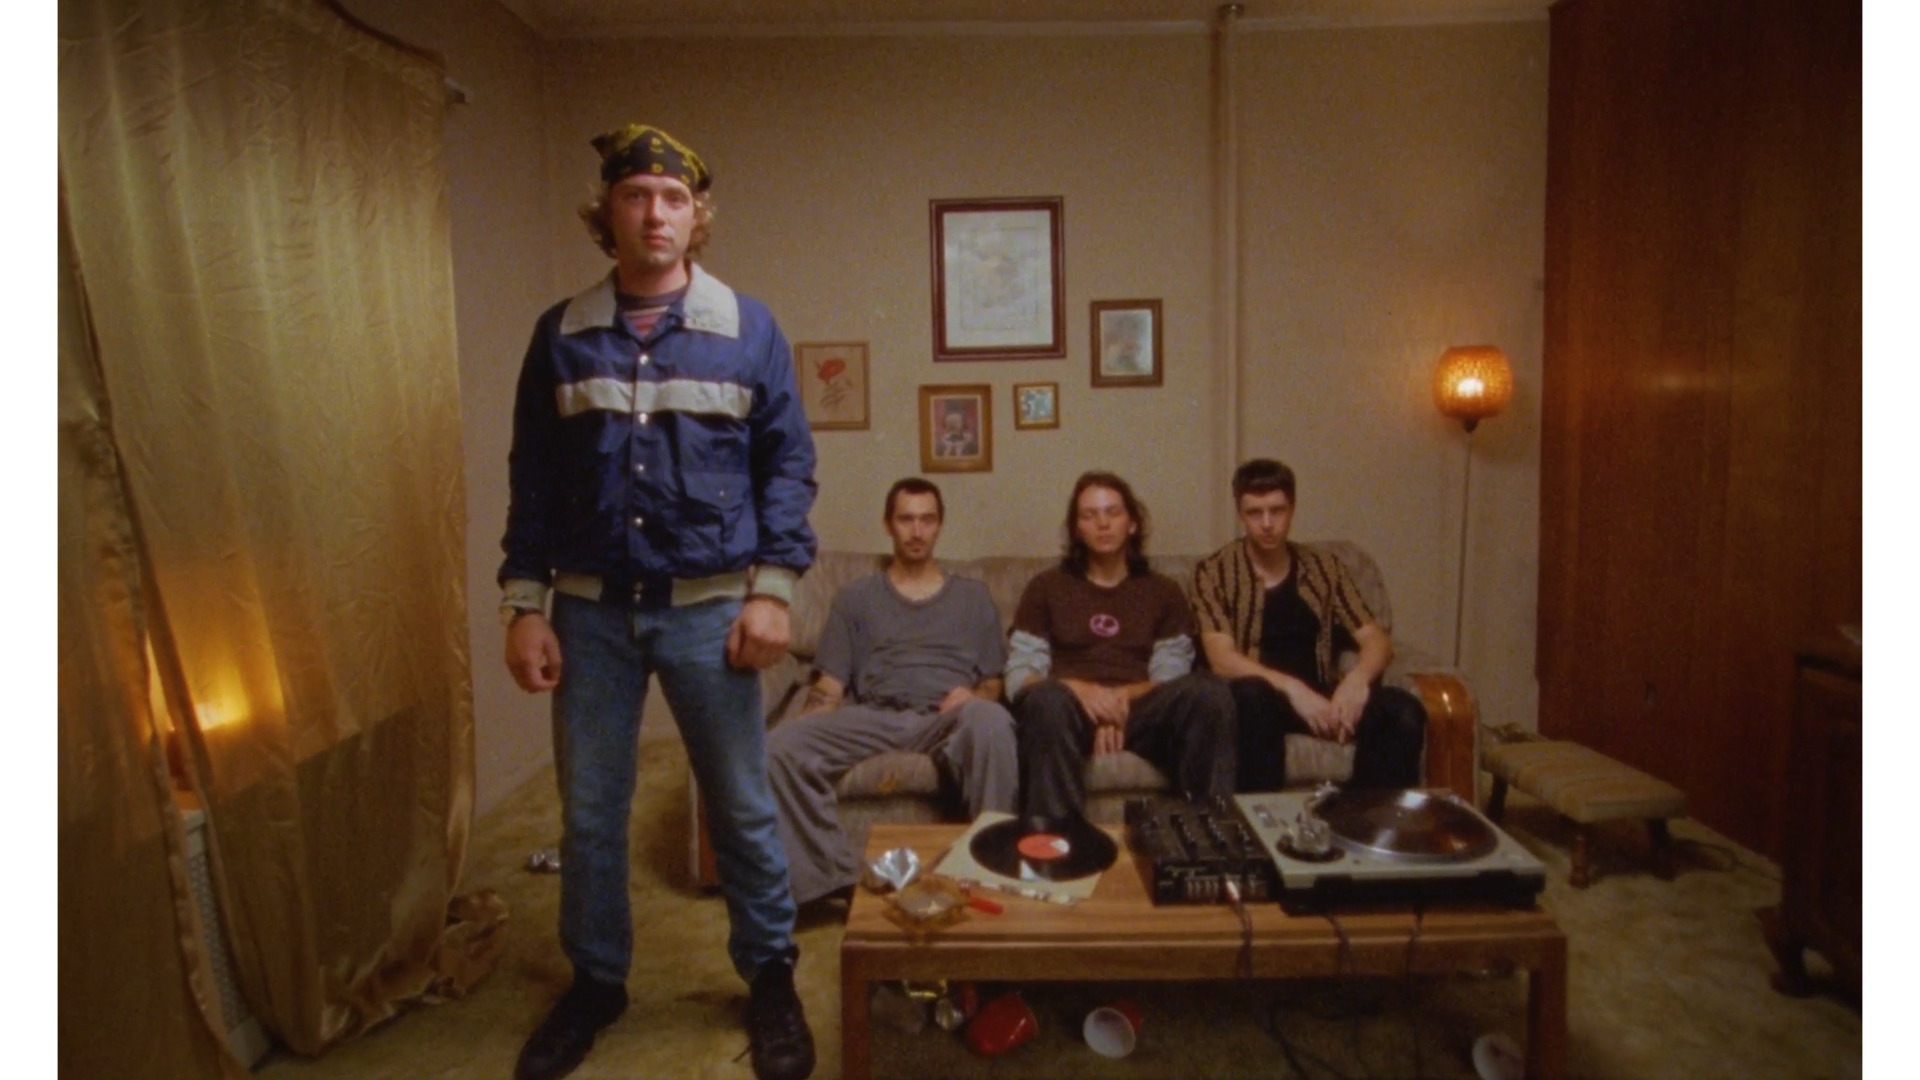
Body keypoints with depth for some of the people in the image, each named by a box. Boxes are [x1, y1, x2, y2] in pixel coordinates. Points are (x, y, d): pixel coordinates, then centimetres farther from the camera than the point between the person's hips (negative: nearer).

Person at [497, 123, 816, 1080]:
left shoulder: (747, 328, 0)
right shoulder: (561, 333, 4)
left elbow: (787, 464, -1)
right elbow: (532, 478, 6)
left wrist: (772, 589, -9)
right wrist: (524, 606, 1)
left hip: (708, 607, -2)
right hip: (590, 609, 2)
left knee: (743, 806, 8)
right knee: (588, 811, 13)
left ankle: (769, 978, 29)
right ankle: (596, 982, 35)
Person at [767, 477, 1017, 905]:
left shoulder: (973, 597, 23)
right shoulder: (855, 598, 22)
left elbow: (994, 683, 18)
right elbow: (829, 688, 13)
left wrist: (974, 696, -6)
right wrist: (808, 724, -9)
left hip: (947, 718, -1)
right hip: (872, 717, 1)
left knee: (991, 724, -38)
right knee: (780, 746, -29)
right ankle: (838, 874, -21)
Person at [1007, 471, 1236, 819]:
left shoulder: (1163, 591, 20)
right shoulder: (1046, 587, 15)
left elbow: (1171, 677, 8)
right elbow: (1019, 675, 4)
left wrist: (1124, 695, -14)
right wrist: (1080, 689, -16)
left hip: (1138, 712, 2)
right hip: (1069, 712, -1)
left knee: (1209, 693, -30)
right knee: (1047, 699, -38)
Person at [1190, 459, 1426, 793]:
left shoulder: (1325, 567, 13)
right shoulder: (1214, 572, 1)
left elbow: (1377, 640, 7)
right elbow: (1222, 659, -10)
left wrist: (1356, 679, -17)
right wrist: (1291, 688, -25)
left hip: (1320, 695, 4)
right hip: (1259, 697, -3)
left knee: (1403, 711, -24)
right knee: (1252, 697, -38)